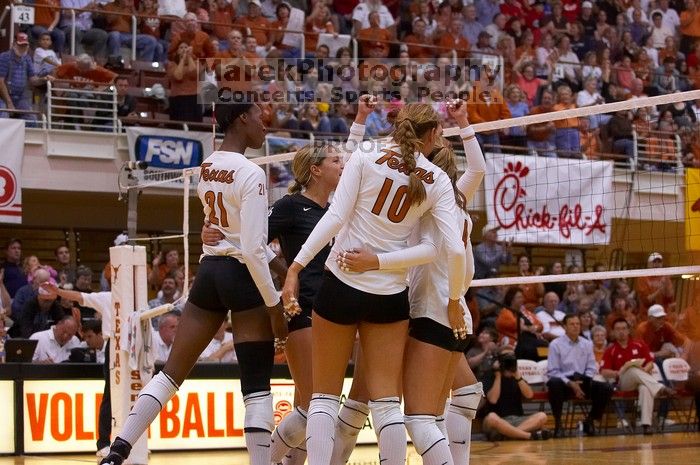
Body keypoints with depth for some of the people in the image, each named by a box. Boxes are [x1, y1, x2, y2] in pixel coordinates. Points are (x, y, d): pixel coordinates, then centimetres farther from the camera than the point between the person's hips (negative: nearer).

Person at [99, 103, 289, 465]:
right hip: (243, 277, -7)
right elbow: (253, 250, -19)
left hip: (209, 272, 7)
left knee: (171, 372, 10)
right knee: (257, 385, 0)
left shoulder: (206, 167, 9)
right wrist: (274, 305, -14)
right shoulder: (251, 174, -15)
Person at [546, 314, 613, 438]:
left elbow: (592, 368, 11)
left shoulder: (587, 344, 12)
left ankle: (589, 421, 0)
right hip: (564, 383, -4)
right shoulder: (555, 345, -1)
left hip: (583, 382, 4)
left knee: (606, 388, -20)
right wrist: (570, 384, -18)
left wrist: (583, 383, -9)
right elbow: (552, 372, -6)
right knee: (554, 384, -39)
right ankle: (558, 423, -25)